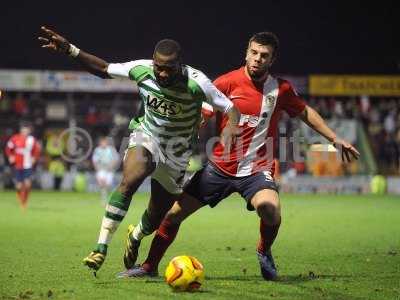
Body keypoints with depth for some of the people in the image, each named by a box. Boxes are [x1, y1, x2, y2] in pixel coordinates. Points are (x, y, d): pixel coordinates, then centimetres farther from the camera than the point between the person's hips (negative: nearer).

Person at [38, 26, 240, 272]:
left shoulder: (196, 83, -26)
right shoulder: (141, 69, -18)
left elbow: (231, 109, -21)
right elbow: (105, 70, -2)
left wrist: (231, 127, -44)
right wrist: (69, 49, -10)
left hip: (176, 153, 0)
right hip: (146, 137, 0)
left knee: (156, 219, 12)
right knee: (129, 181, -33)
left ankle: (136, 236, 49)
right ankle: (101, 247, -29)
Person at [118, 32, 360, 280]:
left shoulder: (281, 89, 0)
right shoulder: (227, 83, -8)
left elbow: (305, 112, 18)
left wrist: (336, 139, 21)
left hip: (257, 171, 0)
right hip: (219, 167, 0)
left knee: (271, 210, -30)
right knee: (172, 214, -1)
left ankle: (265, 252, 4)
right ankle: (149, 267, 21)